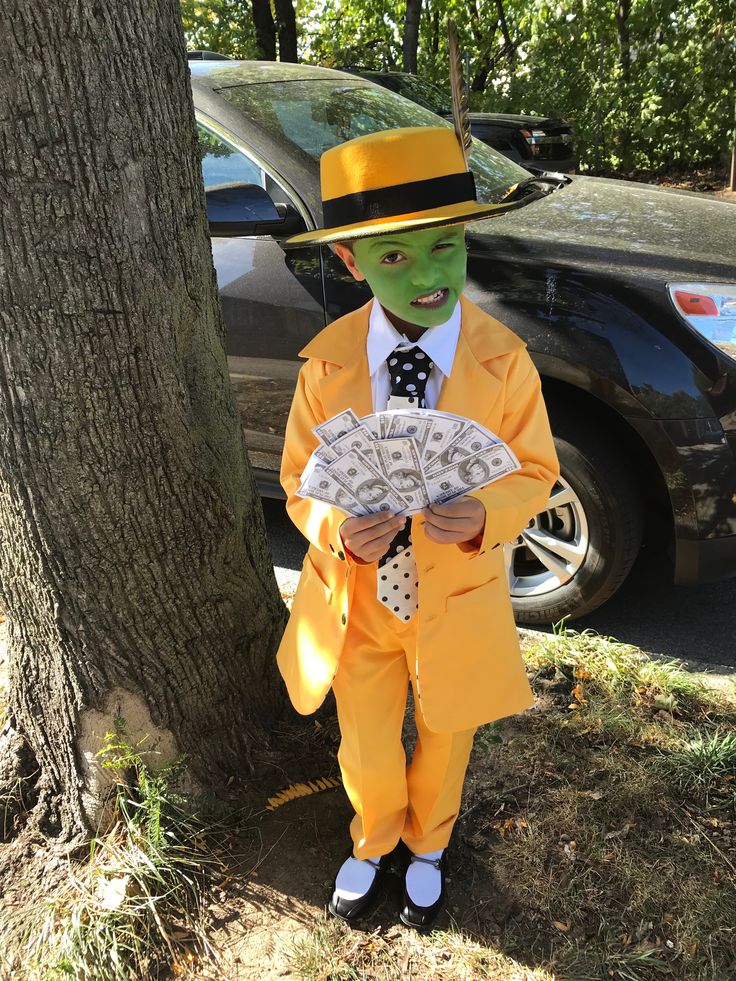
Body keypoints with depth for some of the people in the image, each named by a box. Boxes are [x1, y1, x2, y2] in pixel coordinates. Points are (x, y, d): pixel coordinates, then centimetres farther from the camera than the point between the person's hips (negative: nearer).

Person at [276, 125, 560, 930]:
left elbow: (533, 471, -8)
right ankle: (373, 843, 57)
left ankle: (428, 849, 60)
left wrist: (482, 515, -31)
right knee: (367, 754, 21)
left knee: (444, 746, 25)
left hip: (456, 601, 0)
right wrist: (339, 529, -31)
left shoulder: (503, 360, -18)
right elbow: (300, 482, -8)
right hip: (355, 601, 0)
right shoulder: (328, 363, -16)